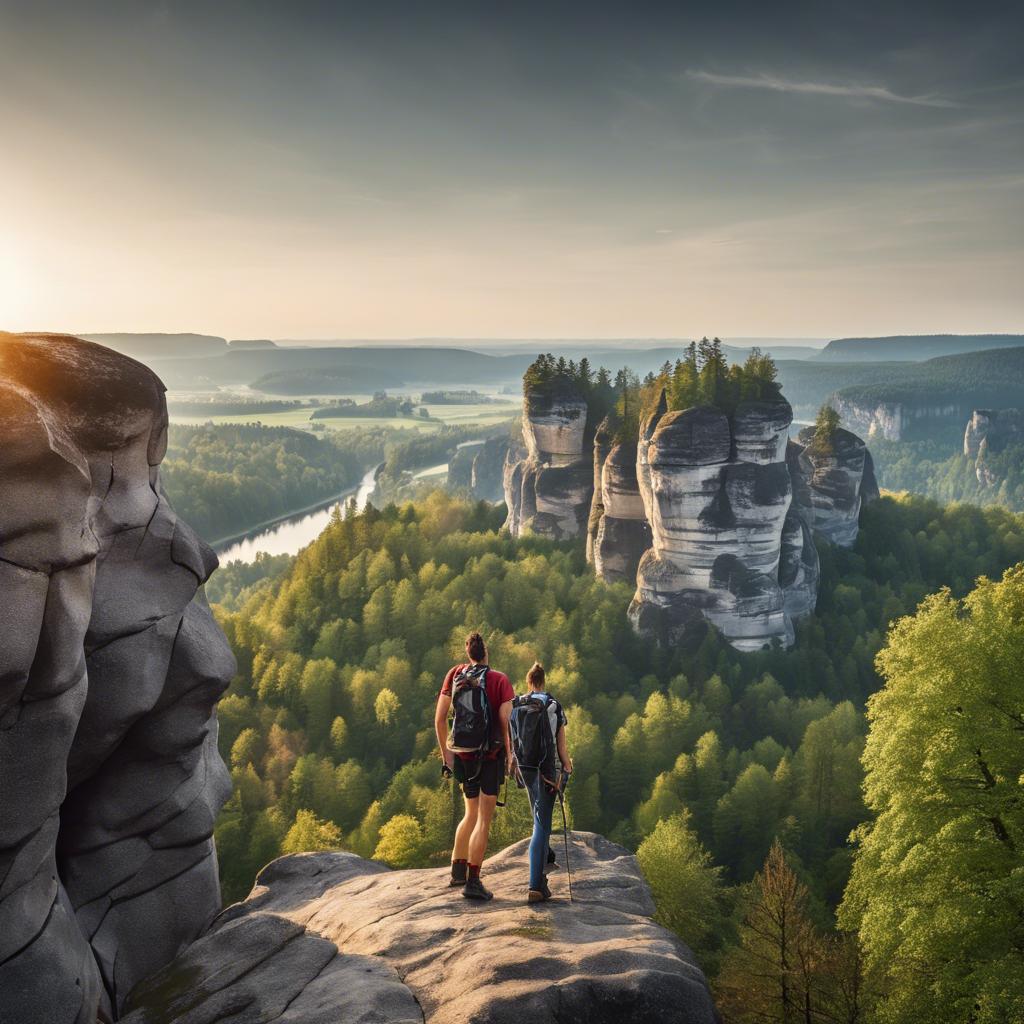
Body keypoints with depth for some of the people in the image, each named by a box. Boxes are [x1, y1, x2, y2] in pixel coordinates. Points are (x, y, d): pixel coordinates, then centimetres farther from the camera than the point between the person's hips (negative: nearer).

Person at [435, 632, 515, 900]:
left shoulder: (456, 674, 1)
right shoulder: (500, 680, -8)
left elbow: (440, 719, 0)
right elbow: (505, 721, -15)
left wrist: (445, 753, 9)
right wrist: (509, 754, -3)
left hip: (463, 755, 4)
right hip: (491, 755, -4)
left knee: (471, 814, 22)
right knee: (484, 820, 1)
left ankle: (457, 871, 23)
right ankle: (473, 881, -2)